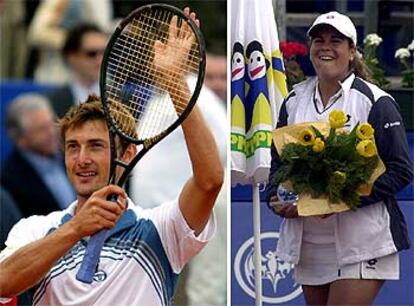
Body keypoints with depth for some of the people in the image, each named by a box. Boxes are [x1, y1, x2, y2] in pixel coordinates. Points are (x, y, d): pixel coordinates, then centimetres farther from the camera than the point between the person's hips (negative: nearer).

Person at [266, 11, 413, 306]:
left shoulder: (375, 102, -6)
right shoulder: (295, 100, 11)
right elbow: (278, 160, 19)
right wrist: (277, 198, -3)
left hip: (362, 245, -6)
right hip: (308, 244, 6)